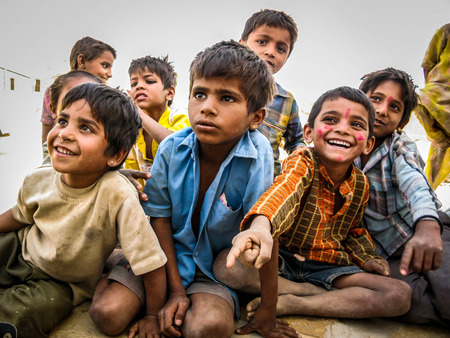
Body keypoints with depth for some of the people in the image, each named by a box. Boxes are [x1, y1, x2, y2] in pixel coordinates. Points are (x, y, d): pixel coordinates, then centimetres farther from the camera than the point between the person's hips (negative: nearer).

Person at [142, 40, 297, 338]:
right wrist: (175, 290, -7)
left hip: (214, 269, -2)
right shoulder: (172, 149, -14)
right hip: (168, 256, 3)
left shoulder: (258, 155, -23)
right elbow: (160, 218, -5)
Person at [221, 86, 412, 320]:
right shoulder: (302, 163, -16)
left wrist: (366, 257, 0)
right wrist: (260, 226, -62)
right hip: (282, 258, -3)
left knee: (400, 296, -16)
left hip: (329, 266, 4)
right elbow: (283, 189, -41)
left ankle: (286, 304, -16)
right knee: (226, 265, -30)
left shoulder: (360, 184, 0)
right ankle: (331, 297, -14)